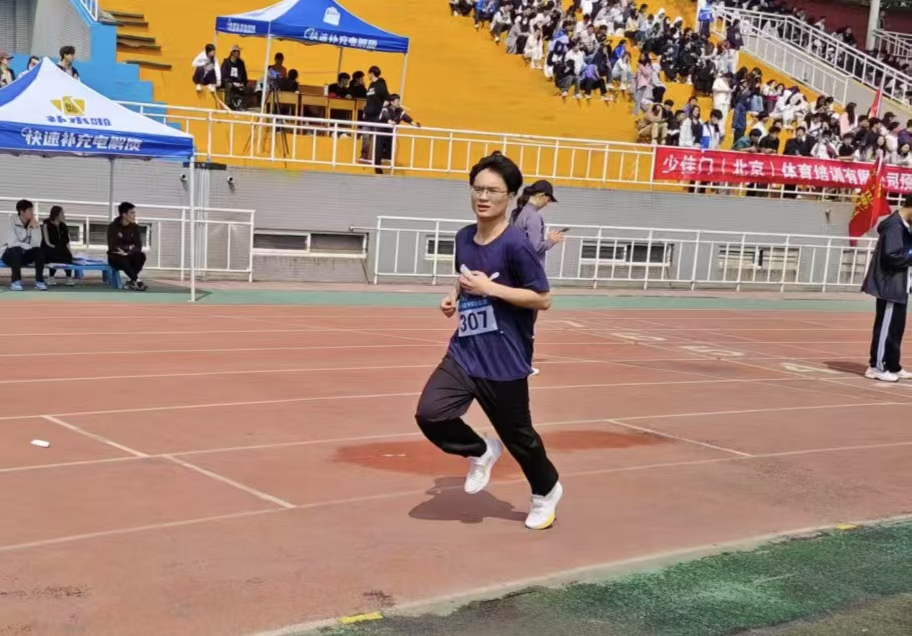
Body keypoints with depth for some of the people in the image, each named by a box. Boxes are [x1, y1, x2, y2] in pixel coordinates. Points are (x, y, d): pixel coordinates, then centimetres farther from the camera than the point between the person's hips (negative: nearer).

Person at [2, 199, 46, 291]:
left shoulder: (33, 223, -2)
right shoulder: (12, 221, -14)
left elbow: (36, 244, -15)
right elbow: (12, 243, -25)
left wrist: (35, 228, -22)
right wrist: (28, 246, -17)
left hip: (24, 255, 4)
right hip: (11, 255, -4)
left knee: (38, 250, -23)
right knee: (17, 250, -35)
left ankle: (39, 281, -22)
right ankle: (15, 281, -28)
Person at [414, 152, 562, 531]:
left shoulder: (515, 244, -17)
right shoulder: (463, 238, 4)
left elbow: (543, 299, -16)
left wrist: (491, 288, -22)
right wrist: (455, 297, 2)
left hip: (504, 361, -5)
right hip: (463, 352, 5)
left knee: (516, 434, 10)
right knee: (430, 414, -13)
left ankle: (547, 491, 39)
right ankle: (481, 452, 17)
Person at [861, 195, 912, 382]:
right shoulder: (894, 225, -17)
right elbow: (891, 256, -25)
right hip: (889, 286, -10)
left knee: (896, 327, 14)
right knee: (886, 327, -4)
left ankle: (892, 366, 21)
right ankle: (876, 367, 3)